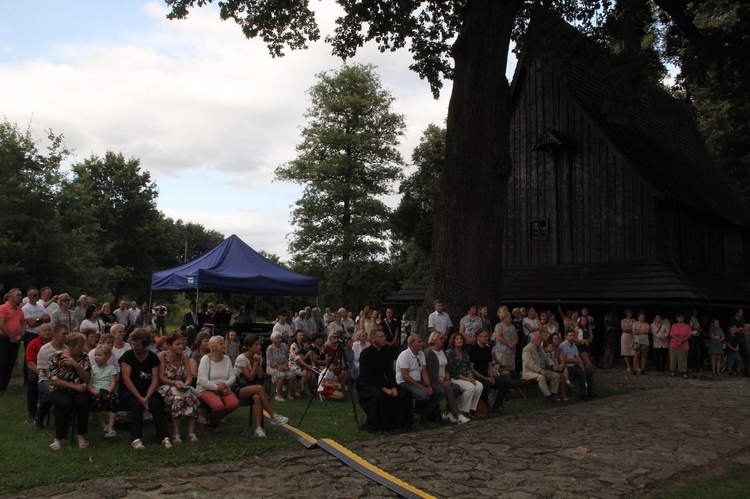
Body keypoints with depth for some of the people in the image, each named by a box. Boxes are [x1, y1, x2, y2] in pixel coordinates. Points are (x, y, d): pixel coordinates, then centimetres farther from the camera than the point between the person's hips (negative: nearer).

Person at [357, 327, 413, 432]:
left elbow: (389, 372, 6)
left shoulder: (385, 353, 6)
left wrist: (393, 387, -13)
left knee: (406, 394, -11)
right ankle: (372, 425, -19)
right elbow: (366, 376, -20)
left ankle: (399, 422, 3)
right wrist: (384, 389, -25)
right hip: (367, 385, -7)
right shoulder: (365, 353, -14)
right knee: (380, 395, -38)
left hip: (381, 383, 7)